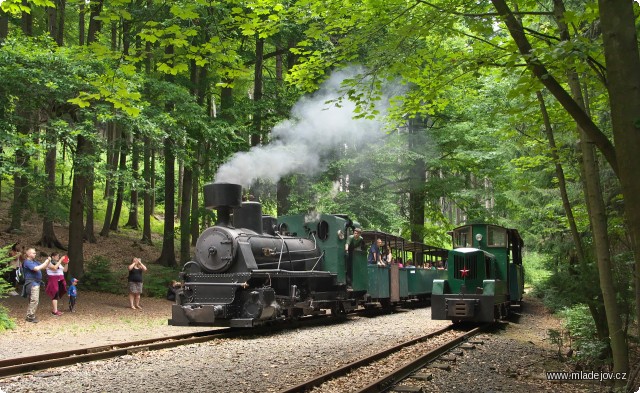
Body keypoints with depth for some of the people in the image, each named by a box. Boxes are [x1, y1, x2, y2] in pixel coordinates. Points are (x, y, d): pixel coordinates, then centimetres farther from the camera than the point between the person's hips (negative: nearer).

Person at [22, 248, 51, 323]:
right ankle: (30, 317, -10)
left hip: (36, 283, 10)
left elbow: (44, 267, 21)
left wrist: (48, 261, 4)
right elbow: (36, 268, -23)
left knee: (35, 301, 12)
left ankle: (29, 316, 18)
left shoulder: (34, 262, 17)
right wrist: (45, 262, -15)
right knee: (34, 300, -14)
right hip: (32, 283, -10)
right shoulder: (27, 262, -10)